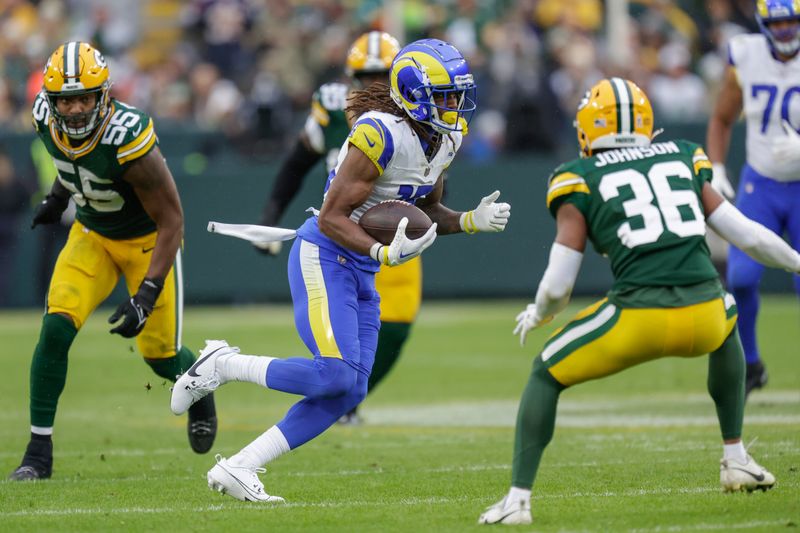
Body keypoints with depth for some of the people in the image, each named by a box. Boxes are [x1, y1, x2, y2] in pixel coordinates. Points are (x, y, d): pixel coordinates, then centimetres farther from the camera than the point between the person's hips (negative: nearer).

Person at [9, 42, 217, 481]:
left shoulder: (129, 140, -36)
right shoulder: (47, 118, -19)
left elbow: (171, 221, -28)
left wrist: (147, 295, -33)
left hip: (147, 241, -4)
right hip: (91, 234, 4)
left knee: (160, 354, 2)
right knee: (56, 327, -15)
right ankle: (38, 451, -8)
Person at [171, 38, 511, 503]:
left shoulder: (444, 139, 6)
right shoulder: (381, 134, -22)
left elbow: (426, 214, 18)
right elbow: (332, 218, -20)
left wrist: (473, 221, 0)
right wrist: (385, 253, -32)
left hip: (361, 272, 9)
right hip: (324, 256, -9)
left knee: (349, 392, 0)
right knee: (336, 373, -23)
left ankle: (237, 468, 3)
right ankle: (223, 365, -4)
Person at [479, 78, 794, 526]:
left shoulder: (580, 182, 8)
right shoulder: (683, 161, 18)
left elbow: (557, 287, 5)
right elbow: (748, 236, 19)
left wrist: (536, 316, 27)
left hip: (639, 320, -3)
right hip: (703, 318, 3)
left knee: (547, 375, 19)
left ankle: (519, 498, 7)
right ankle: (736, 459, 38)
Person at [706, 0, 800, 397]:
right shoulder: (746, 60, -6)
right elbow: (722, 120, 10)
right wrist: (715, 171, -2)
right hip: (759, 186, 2)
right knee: (741, 277, -13)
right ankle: (748, 364, 8)